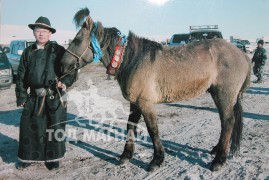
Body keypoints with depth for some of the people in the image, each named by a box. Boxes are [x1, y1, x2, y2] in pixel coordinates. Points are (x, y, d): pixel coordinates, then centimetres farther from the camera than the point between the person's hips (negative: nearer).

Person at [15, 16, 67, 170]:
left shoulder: (58, 50, -1)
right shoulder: (28, 52, 9)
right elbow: (21, 76, 9)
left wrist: (65, 82, -21)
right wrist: (21, 96, 3)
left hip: (55, 97, -3)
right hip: (34, 97, 3)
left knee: (55, 128, 6)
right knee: (30, 127, 10)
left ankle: (53, 158, 23)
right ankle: (28, 156, 29)